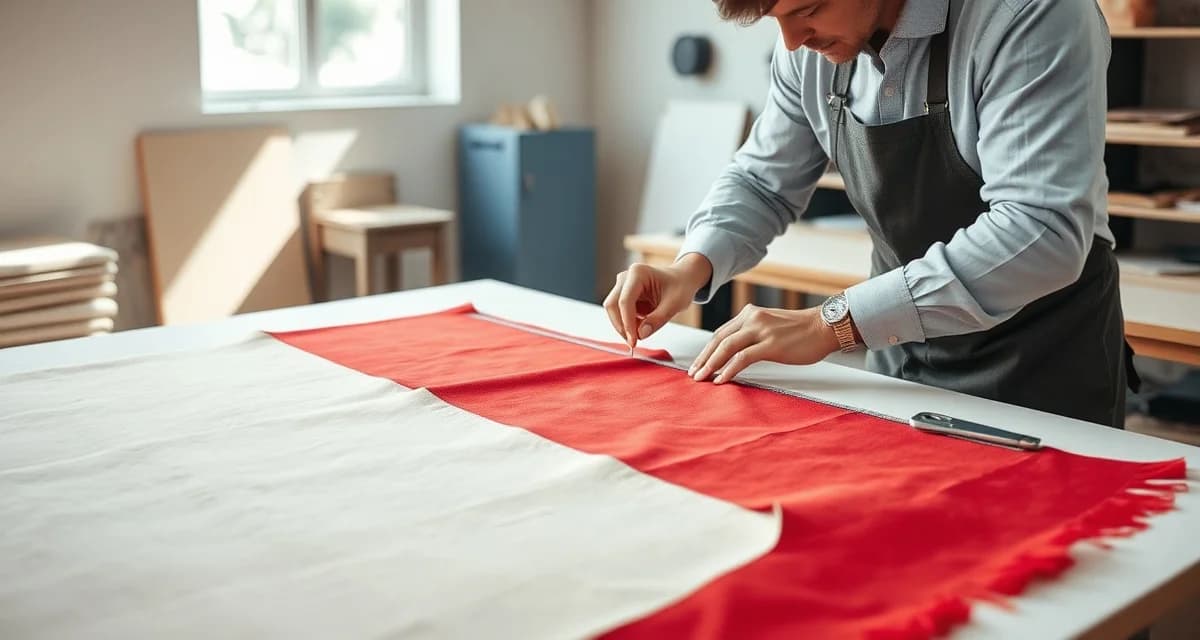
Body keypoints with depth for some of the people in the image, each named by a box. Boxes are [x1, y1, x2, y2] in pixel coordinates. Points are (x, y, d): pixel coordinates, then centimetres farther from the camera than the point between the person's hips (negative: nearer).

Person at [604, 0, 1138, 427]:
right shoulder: (810, 47, -6)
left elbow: (1043, 232, -33)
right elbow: (762, 182, 6)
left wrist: (834, 323, -35)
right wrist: (694, 267, -13)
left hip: (1042, 367, -5)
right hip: (901, 355, 5)